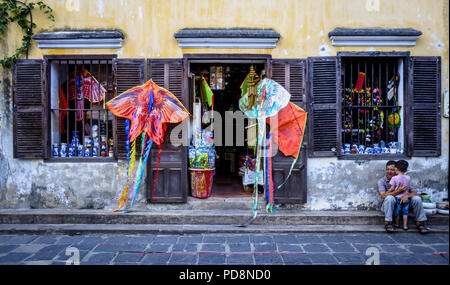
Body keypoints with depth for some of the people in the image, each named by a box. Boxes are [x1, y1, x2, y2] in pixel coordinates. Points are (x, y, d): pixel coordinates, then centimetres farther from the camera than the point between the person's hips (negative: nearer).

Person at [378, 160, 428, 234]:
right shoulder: (382, 181, -6)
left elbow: (414, 192, -3)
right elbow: (383, 195, -22)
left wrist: (407, 195, -27)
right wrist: (398, 191, -34)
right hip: (388, 207, -3)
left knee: (417, 198, -18)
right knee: (390, 198, -36)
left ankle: (420, 223, -8)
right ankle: (388, 223, -29)